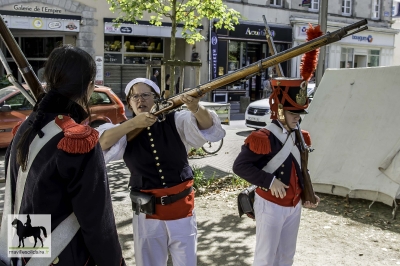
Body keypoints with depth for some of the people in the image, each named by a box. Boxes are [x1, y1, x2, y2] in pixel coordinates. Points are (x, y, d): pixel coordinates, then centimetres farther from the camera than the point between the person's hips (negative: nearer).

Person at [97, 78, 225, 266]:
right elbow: (100, 143, -20)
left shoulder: (176, 121, -4)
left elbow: (208, 128, -19)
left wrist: (196, 109, -40)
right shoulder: (127, 130, -2)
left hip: (182, 208, 0)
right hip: (147, 213, 1)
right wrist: (133, 124, -31)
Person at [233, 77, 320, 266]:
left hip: (294, 206, 7)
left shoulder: (300, 137, 5)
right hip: (271, 206, -7)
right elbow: (239, 166, -21)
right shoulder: (263, 138, -19)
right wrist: (270, 181, -25)